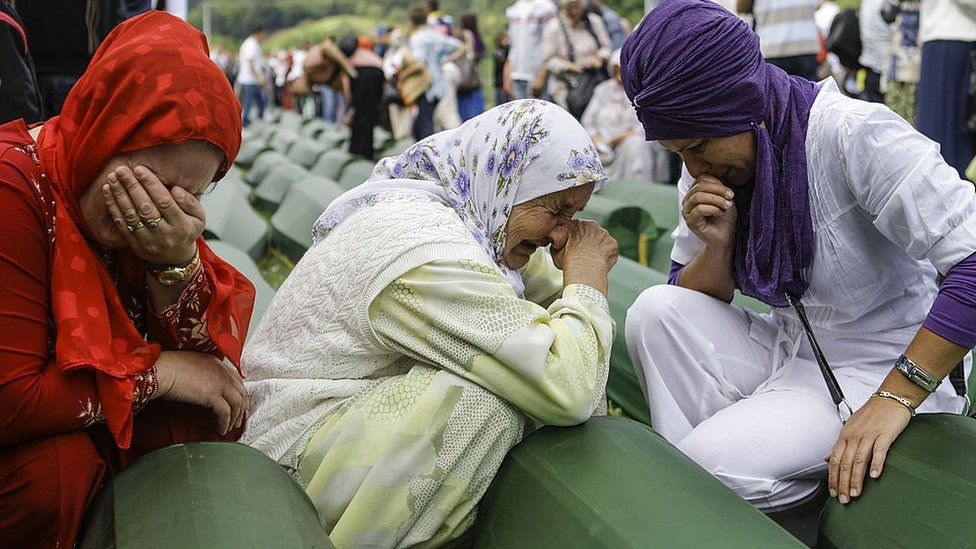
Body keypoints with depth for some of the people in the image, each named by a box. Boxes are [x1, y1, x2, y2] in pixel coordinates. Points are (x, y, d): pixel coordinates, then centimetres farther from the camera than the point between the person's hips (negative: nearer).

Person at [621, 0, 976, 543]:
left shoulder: (854, 133, -23)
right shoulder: (713, 161, 0)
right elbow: (692, 300, 6)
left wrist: (894, 398, -29)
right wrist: (718, 245, -16)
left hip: (882, 369, -7)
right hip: (786, 350, 7)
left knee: (714, 461, -27)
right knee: (656, 311, -17)